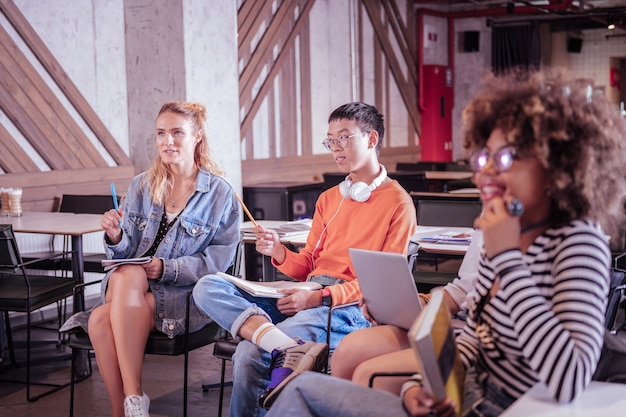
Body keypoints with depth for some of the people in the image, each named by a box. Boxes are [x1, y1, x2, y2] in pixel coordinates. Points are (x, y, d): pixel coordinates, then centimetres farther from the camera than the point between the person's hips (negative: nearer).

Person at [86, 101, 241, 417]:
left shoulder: (220, 194, 1)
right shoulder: (141, 186, 12)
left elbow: (218, 261, -4)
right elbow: (125, 253, 10)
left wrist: (167, 269, -16)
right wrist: (116, 238, -13)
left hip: (186, 297, -4)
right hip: (131, 286, 4)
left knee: (103, 318, -29)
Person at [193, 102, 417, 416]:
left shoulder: (397, 202, 2)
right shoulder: (328, 199, 25)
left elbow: (386, 280, -5)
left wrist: (323, 297, -16)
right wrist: (279, 253, -2)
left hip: (350, 306, -8)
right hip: (306, 296, 8)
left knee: (251, 353, -32)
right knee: (208, 288, -19)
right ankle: (287, 348, -39)